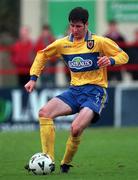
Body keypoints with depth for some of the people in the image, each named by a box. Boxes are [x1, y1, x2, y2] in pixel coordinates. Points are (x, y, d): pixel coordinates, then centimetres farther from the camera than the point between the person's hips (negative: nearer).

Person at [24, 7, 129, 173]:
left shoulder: (99, 42, -6)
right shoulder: (63, 44, 6)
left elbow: (123, 56, -1)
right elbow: (42, 55, 20)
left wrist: (110, 60, -23)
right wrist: (33, 78, 9)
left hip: (95, 91, -5)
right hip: (74, 90, 5)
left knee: (76, 128, -26)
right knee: (44, 112, -16)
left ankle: (65, 164, 1)